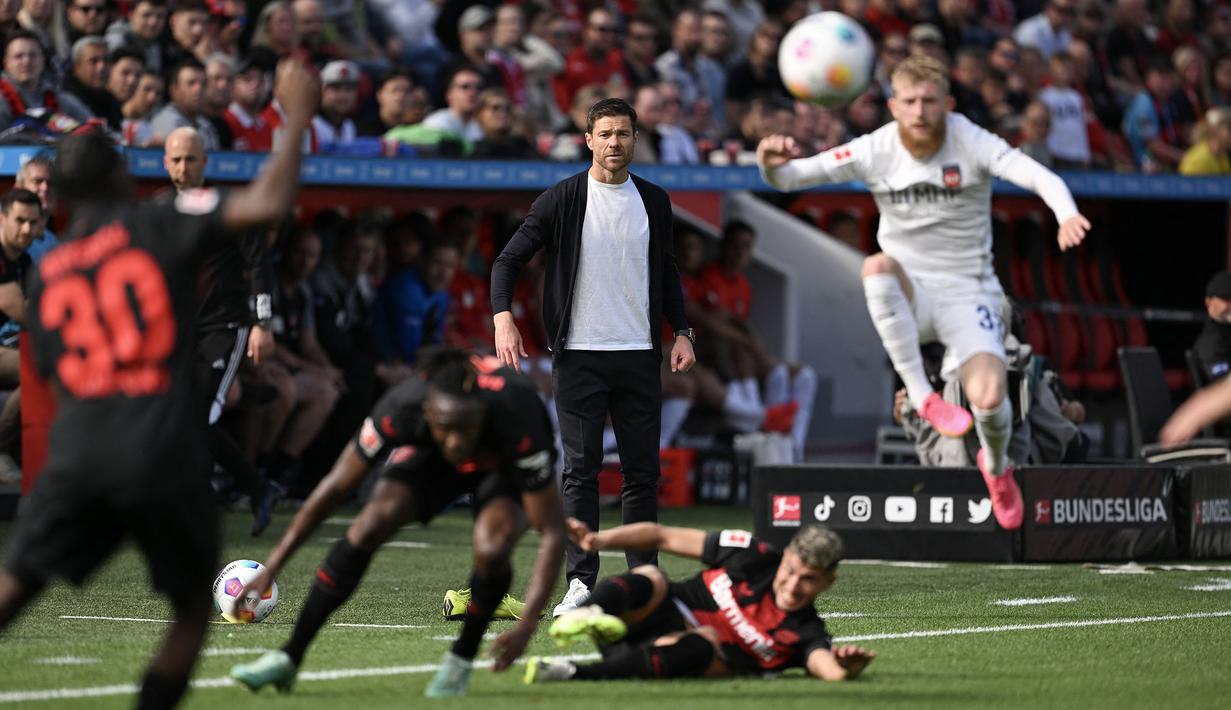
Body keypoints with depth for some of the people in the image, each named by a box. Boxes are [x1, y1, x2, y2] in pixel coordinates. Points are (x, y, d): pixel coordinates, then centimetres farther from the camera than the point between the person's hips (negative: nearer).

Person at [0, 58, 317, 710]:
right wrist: (297, 120, 1)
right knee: (193, 606, 13)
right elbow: (266, 204, -10)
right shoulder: (158, 226, 1)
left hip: (76, 450, 3)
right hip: (161, 448, -3)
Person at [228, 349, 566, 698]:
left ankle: (460, 662, -5)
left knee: (492, 549, -32)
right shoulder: (400, 409, -37)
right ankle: (288, 659, -12)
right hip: (429, 455, 2)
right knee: (369, 526, -22)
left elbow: (552, 532, -34)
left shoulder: (517, 424, -42)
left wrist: (527, 624, -43)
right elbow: (337, 486, -22)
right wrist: (271, 567, -22)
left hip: (503, 466, -2)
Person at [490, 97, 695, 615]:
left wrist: (682, 331, 8)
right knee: (581, 470, -5)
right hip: (579, 356, -3)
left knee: (642, 471, 4)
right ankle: (580, 582, -2)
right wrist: (503, 317, -16)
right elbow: (508, 259, -1)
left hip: (639, 356, 3)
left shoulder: (654, 202, 10)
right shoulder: (562, 200, -2)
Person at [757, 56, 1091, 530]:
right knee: (877, 266, -35)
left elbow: (1039, 177, -26)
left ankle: (996, 466, 19)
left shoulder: (971, 144, -13)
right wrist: (774, 165, -34)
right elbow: (792, 176, -9)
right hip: (908, 296, 1)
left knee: (988, 399, -20)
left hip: (967, 294, -1)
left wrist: (1066, 214, -48)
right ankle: (921, 395, -28)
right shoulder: (874, 152, -8)